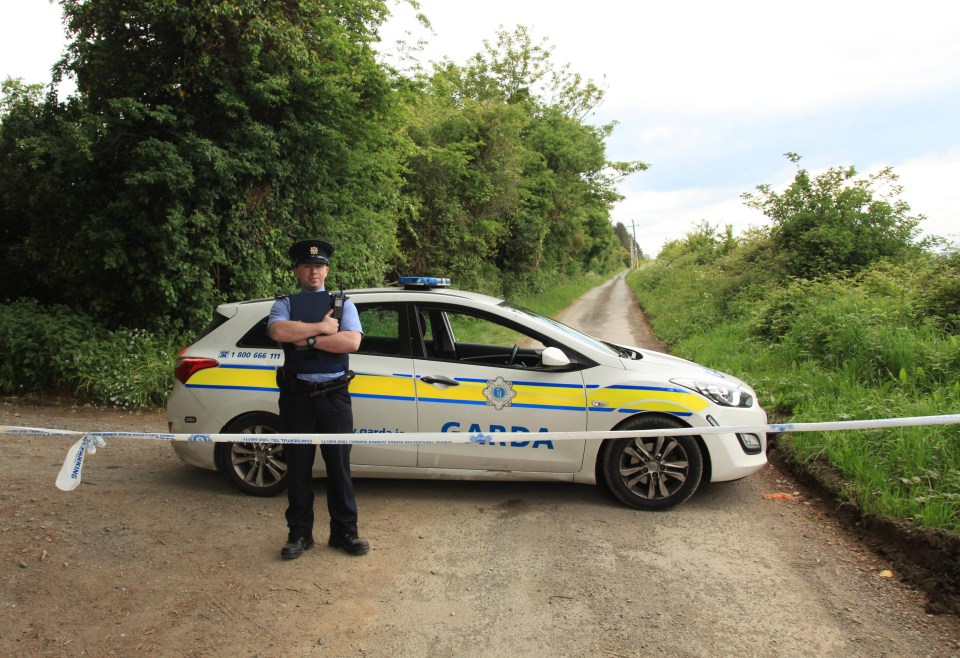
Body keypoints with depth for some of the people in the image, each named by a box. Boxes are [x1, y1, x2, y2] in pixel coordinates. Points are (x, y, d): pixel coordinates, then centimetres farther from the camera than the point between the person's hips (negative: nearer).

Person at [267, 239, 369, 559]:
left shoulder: (342, 304, 9)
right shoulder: (285, 304, 8)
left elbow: (352, 341, -10)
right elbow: (278, 331, -15)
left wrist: (306, 339, -13)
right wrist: (322, 327, -12)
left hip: (334, 397, 0)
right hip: (297, 397, 0)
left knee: (339, 467, 6)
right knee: (298, 468, 8)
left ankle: (344, 531, 19)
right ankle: (299, 533, 21)